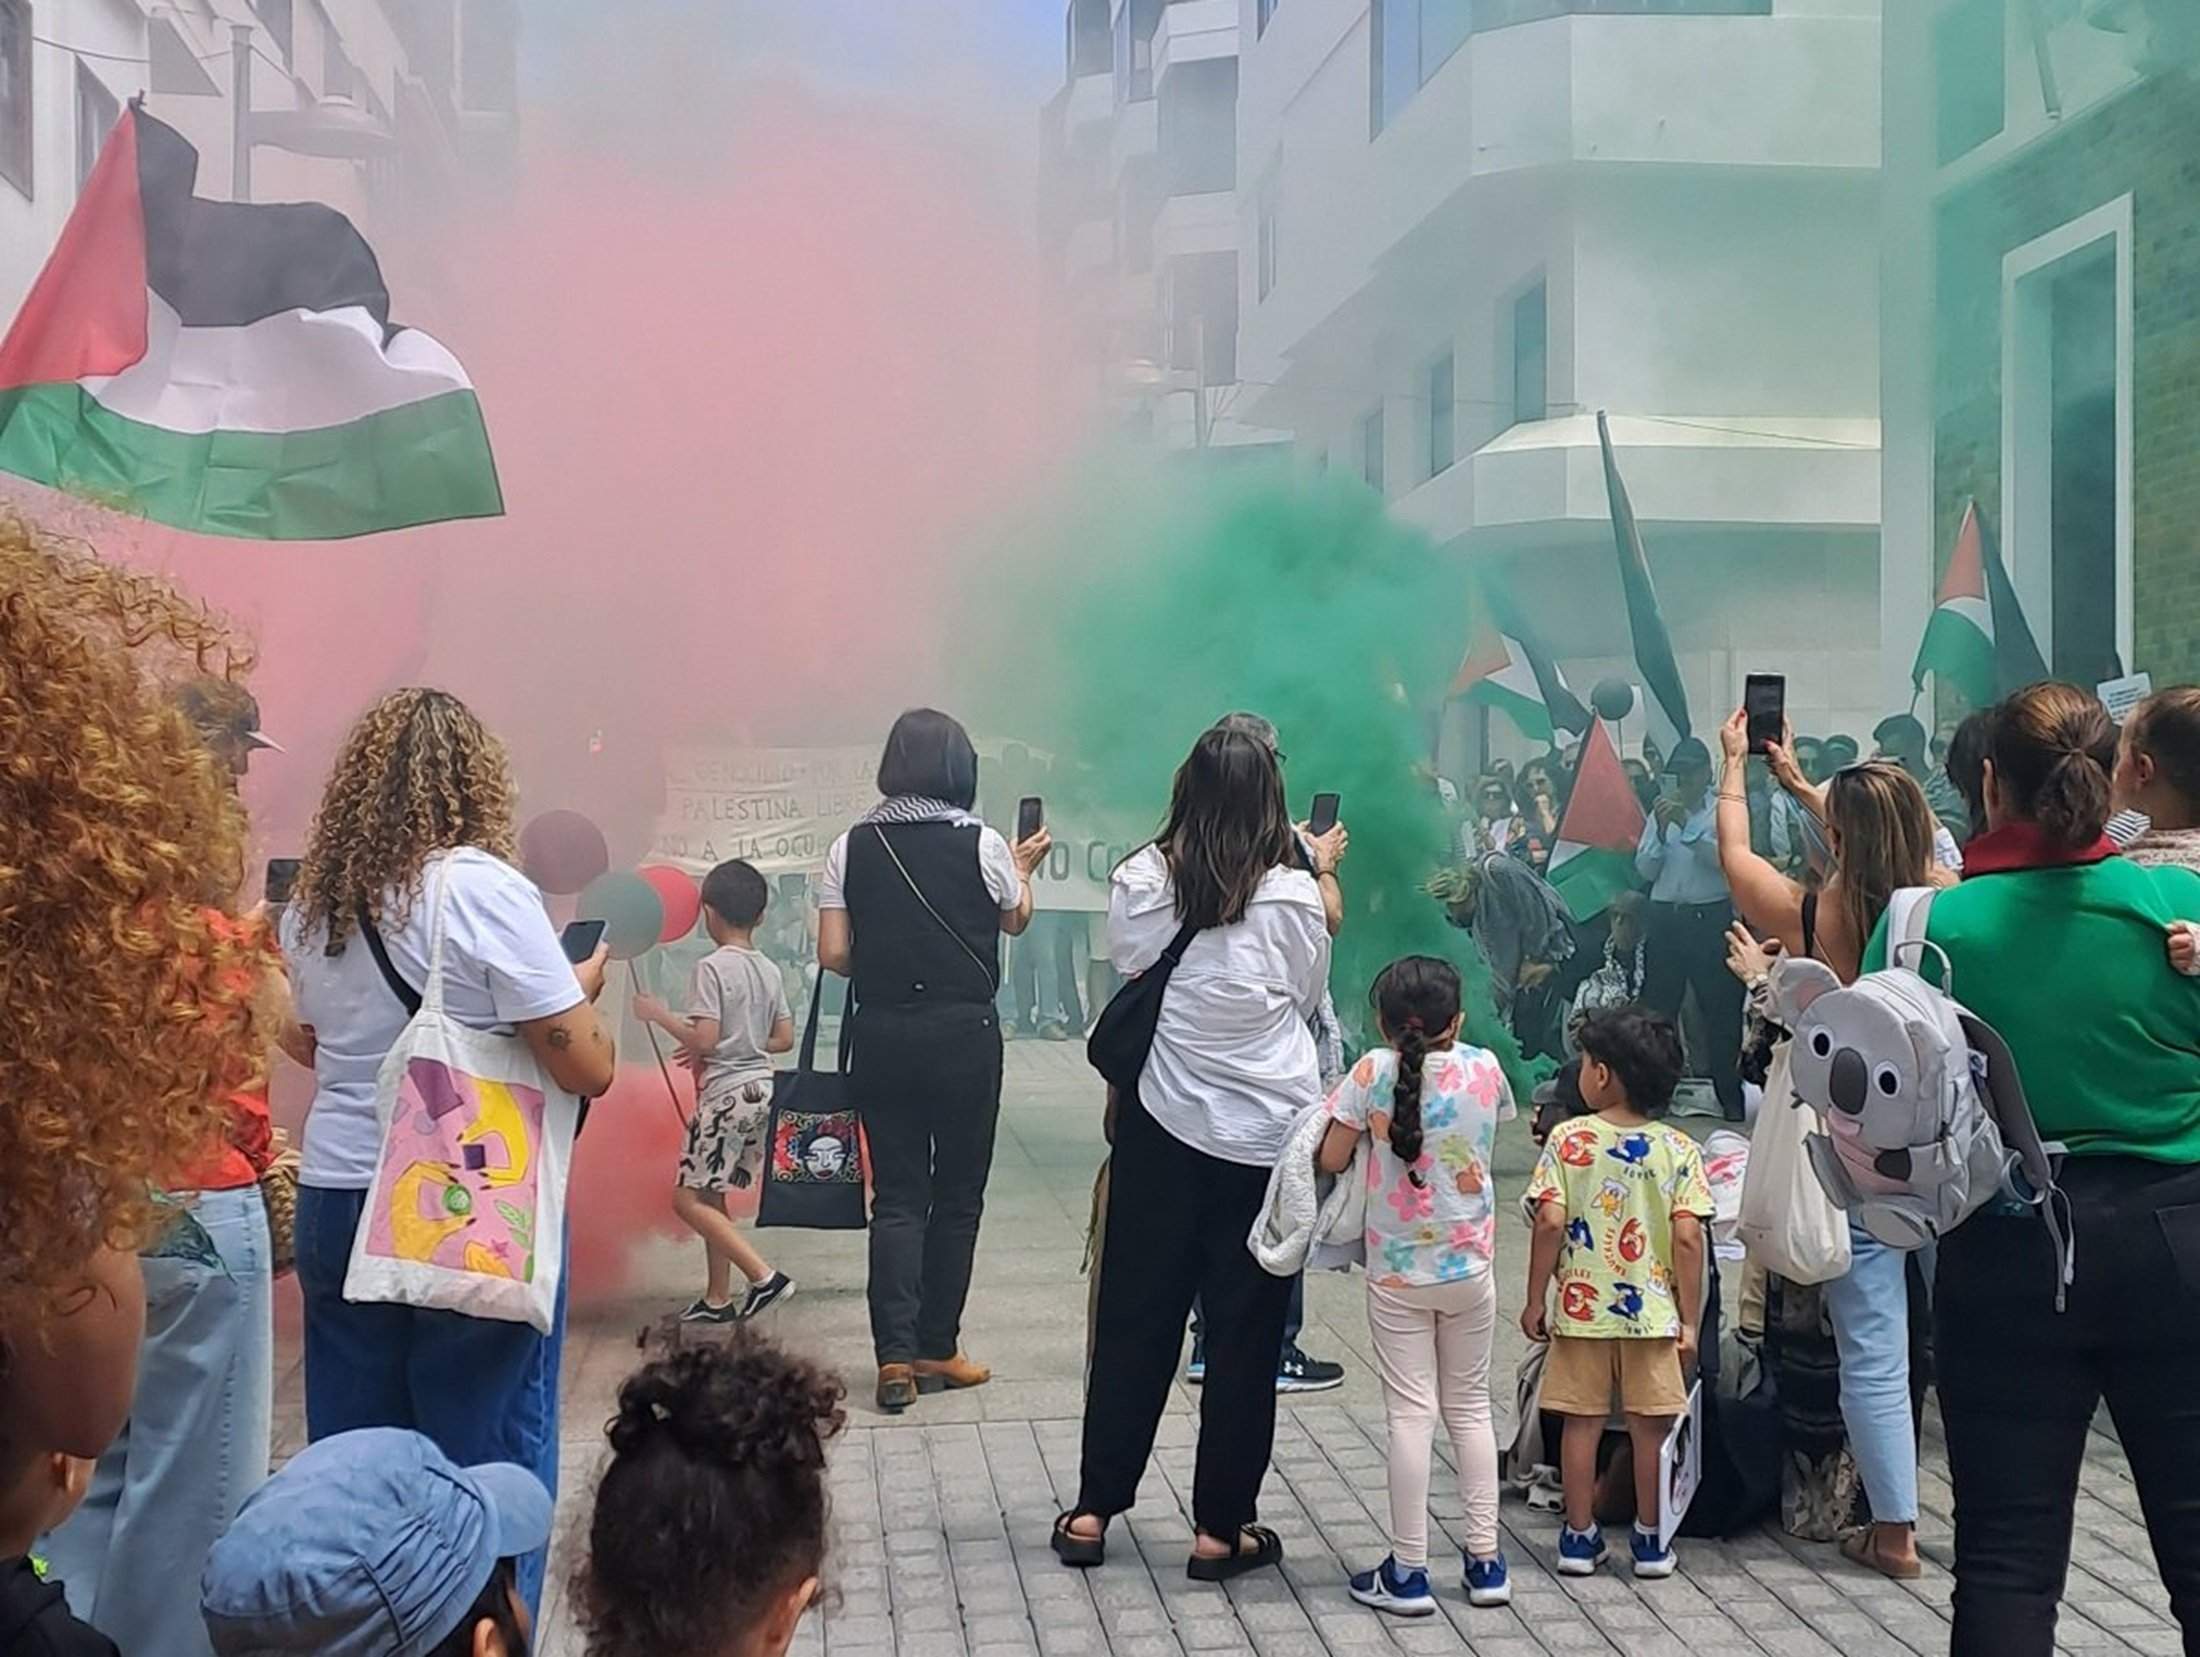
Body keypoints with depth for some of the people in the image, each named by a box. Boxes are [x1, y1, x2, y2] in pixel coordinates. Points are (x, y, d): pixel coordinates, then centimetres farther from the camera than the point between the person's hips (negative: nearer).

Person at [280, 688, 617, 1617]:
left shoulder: (313, 901, 6)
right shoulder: (482, 890, -14)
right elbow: (586, 1068, -14)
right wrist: (582, 986, 4)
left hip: (335, 1201, 6)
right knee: (492, 1461, 5)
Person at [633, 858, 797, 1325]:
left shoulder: (712, 967, -13)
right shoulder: (770, 970, 9)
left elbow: (703, 1040, -19)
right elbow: (785, 1039, 12)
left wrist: (660, 1015, -5)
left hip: (725, 1094, -8)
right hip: (760, 1088, 8)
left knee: (688, 1197, -4)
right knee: (710, 1195, 16)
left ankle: (764, 1275, -11)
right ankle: (718, 1299, 17)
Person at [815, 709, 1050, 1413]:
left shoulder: (852, 847, -1)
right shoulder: (981, 845, -6)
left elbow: (832, 954, -3)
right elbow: (1015, 921, 12)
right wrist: (1023, 868, 31)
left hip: (881, 1034, 2)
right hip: (963, 1034, -2)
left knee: (895, 1196, 7)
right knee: (957, 1195, 10)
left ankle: (894, 1355, -3)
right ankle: (935, 1350, 15)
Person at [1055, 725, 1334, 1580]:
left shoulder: (1140, 882, -7)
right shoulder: (1291, 893, -12)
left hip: (1163, 1123, 2)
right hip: (1266, 1132, -2)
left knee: (1135, 1317, 13)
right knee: (1245, 1331, 8)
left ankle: (1094, 1509, 19)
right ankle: (1220, 1527, 14)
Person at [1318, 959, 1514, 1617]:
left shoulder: (1373, 1073, -12)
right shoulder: (1484, 1068, -5)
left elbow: (1332, 1160, -8)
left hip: (1396, 1273, -2)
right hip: (1469, 1267, 2)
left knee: (1410, 1413, 2)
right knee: (1470, 1407, 15)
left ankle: (1407, 1573, 4)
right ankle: (1485, 1560, 18)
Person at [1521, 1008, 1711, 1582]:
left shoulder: (1568, 1139, -7)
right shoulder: (1678, 1149, -5)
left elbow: (1550, 1222, -11)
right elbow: (1689, 1236, -9)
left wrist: (1535, 1300, -2)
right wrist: (1690, 1321, -3)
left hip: (1581, 1308, 0)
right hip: (1653, 1312, 0)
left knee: (1582, 1422, 10)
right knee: (1650, 1427, 10)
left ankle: (1580, 1535, 16)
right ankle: (1650, 1539, 18)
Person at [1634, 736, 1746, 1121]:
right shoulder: (1662, 811, 11)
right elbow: (1645, 869, 6)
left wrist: (1688, 827, -19)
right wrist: (1661, 831, -9)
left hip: (1711, 916, -4)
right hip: (1666, 915, 4)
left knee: (1721, 1006, -2)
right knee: (1658, 1004, 6)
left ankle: (1729, 1095, 4)